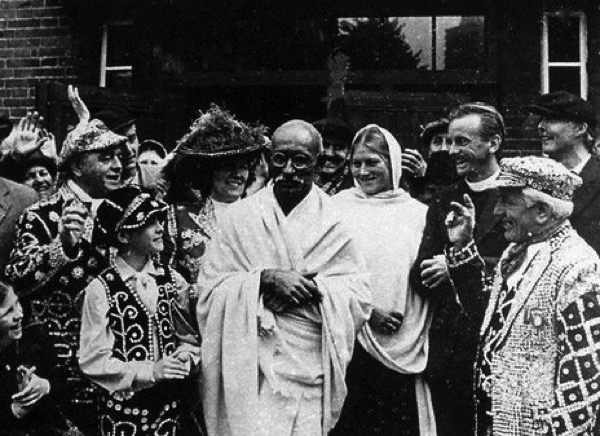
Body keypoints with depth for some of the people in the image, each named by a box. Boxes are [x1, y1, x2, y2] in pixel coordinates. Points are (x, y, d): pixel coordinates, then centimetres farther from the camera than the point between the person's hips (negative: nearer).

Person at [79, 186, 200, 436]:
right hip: (124, 412, -3)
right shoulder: (101, 290, -10)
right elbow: (93, 361, -10)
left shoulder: (171, 279, 1)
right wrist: (150, 371, -19)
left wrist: (186, 352, -13)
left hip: (170, 406, 4)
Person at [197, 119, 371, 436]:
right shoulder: (238, 217, 3)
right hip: (250, 367, 0)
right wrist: (265, 279, -17)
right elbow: (210, 290, -4)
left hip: (311, 370, 1)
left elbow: (360, 299, -1)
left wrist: (312, 287, -16)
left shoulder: (335, 223, 4)